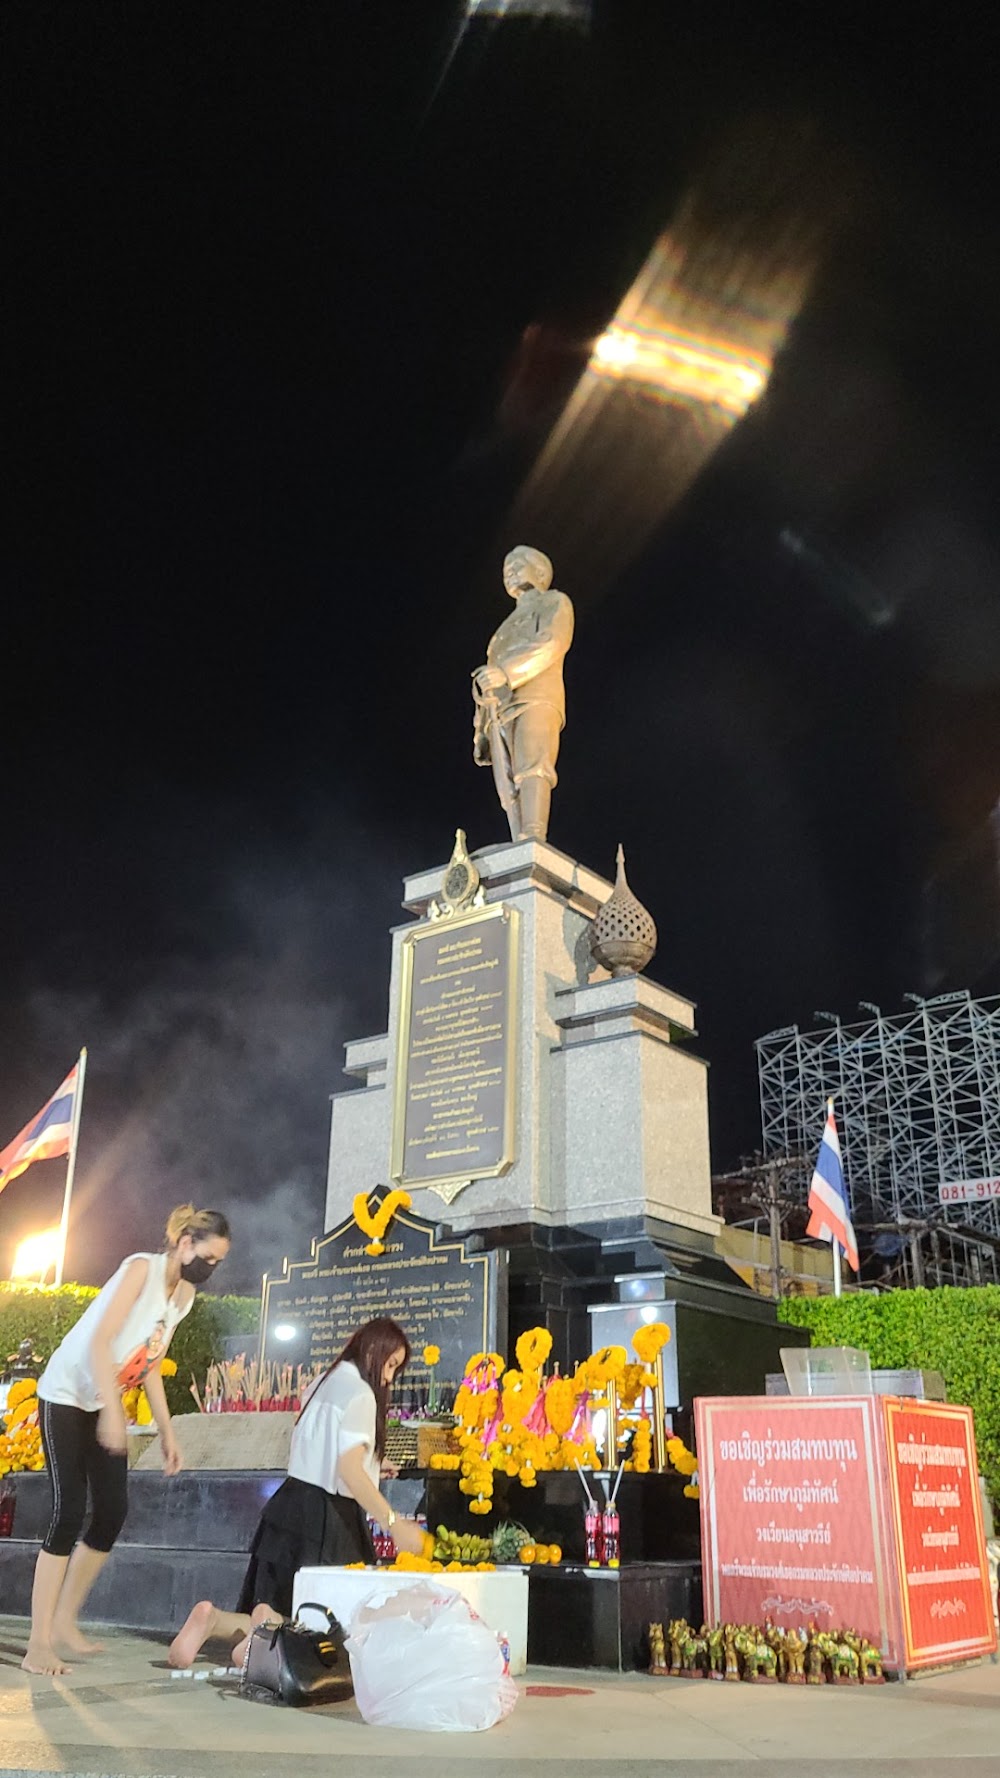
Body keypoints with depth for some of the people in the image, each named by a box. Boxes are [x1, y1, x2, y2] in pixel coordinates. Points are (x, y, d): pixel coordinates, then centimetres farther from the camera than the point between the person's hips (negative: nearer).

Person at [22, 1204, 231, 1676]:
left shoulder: (185, 1294, 5)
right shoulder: (142, 1267, -19)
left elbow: (150, 1363, 10)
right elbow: (99, 1340, -26)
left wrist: (166, 1431, 6)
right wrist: (112, 1411, -31)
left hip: (105, 1405, 8)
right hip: (66, 1396, -8)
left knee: (113, 1513, 2)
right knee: (69, 1513, -13)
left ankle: (64, 1622, 16)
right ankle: (39, 1644, -7)